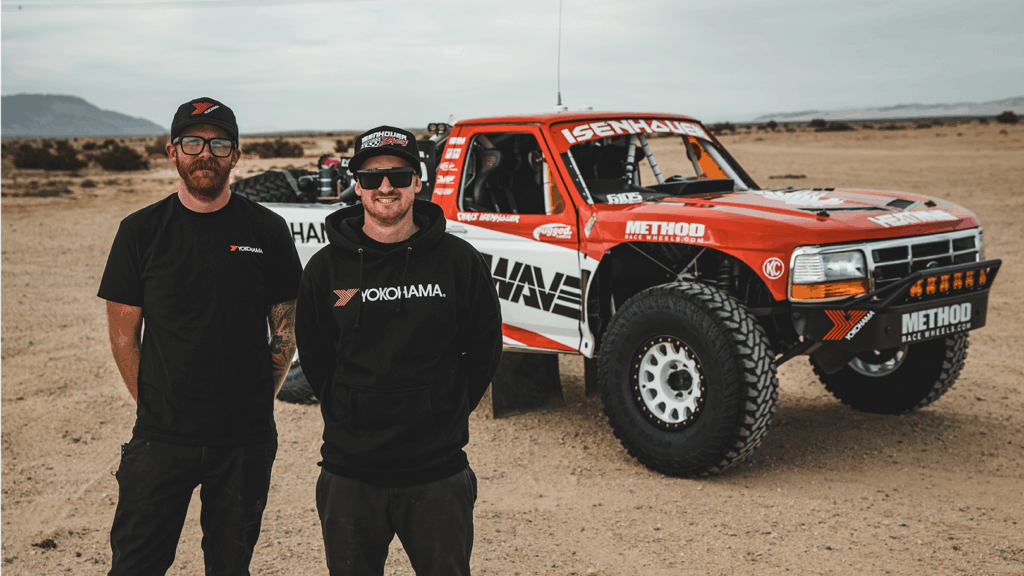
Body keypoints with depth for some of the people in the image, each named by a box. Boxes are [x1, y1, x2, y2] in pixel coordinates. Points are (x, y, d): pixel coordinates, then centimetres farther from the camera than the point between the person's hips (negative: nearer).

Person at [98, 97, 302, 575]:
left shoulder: (267, 230, 0)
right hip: (161, 437, 0)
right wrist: (153, 405, 1)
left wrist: (258, 401, 3)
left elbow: (286, 328, 6)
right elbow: (124, 335, 4)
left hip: (247, 440, 0)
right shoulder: (141, 231, 0)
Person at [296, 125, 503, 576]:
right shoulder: (326, 267, 0)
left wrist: (446, 415, 5)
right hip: (350, 476, 1)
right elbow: (312, 357, 10)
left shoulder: (459, 261, -3)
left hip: (439, 475, -1)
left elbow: (485, 349, 6)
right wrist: (348, 416, 6)